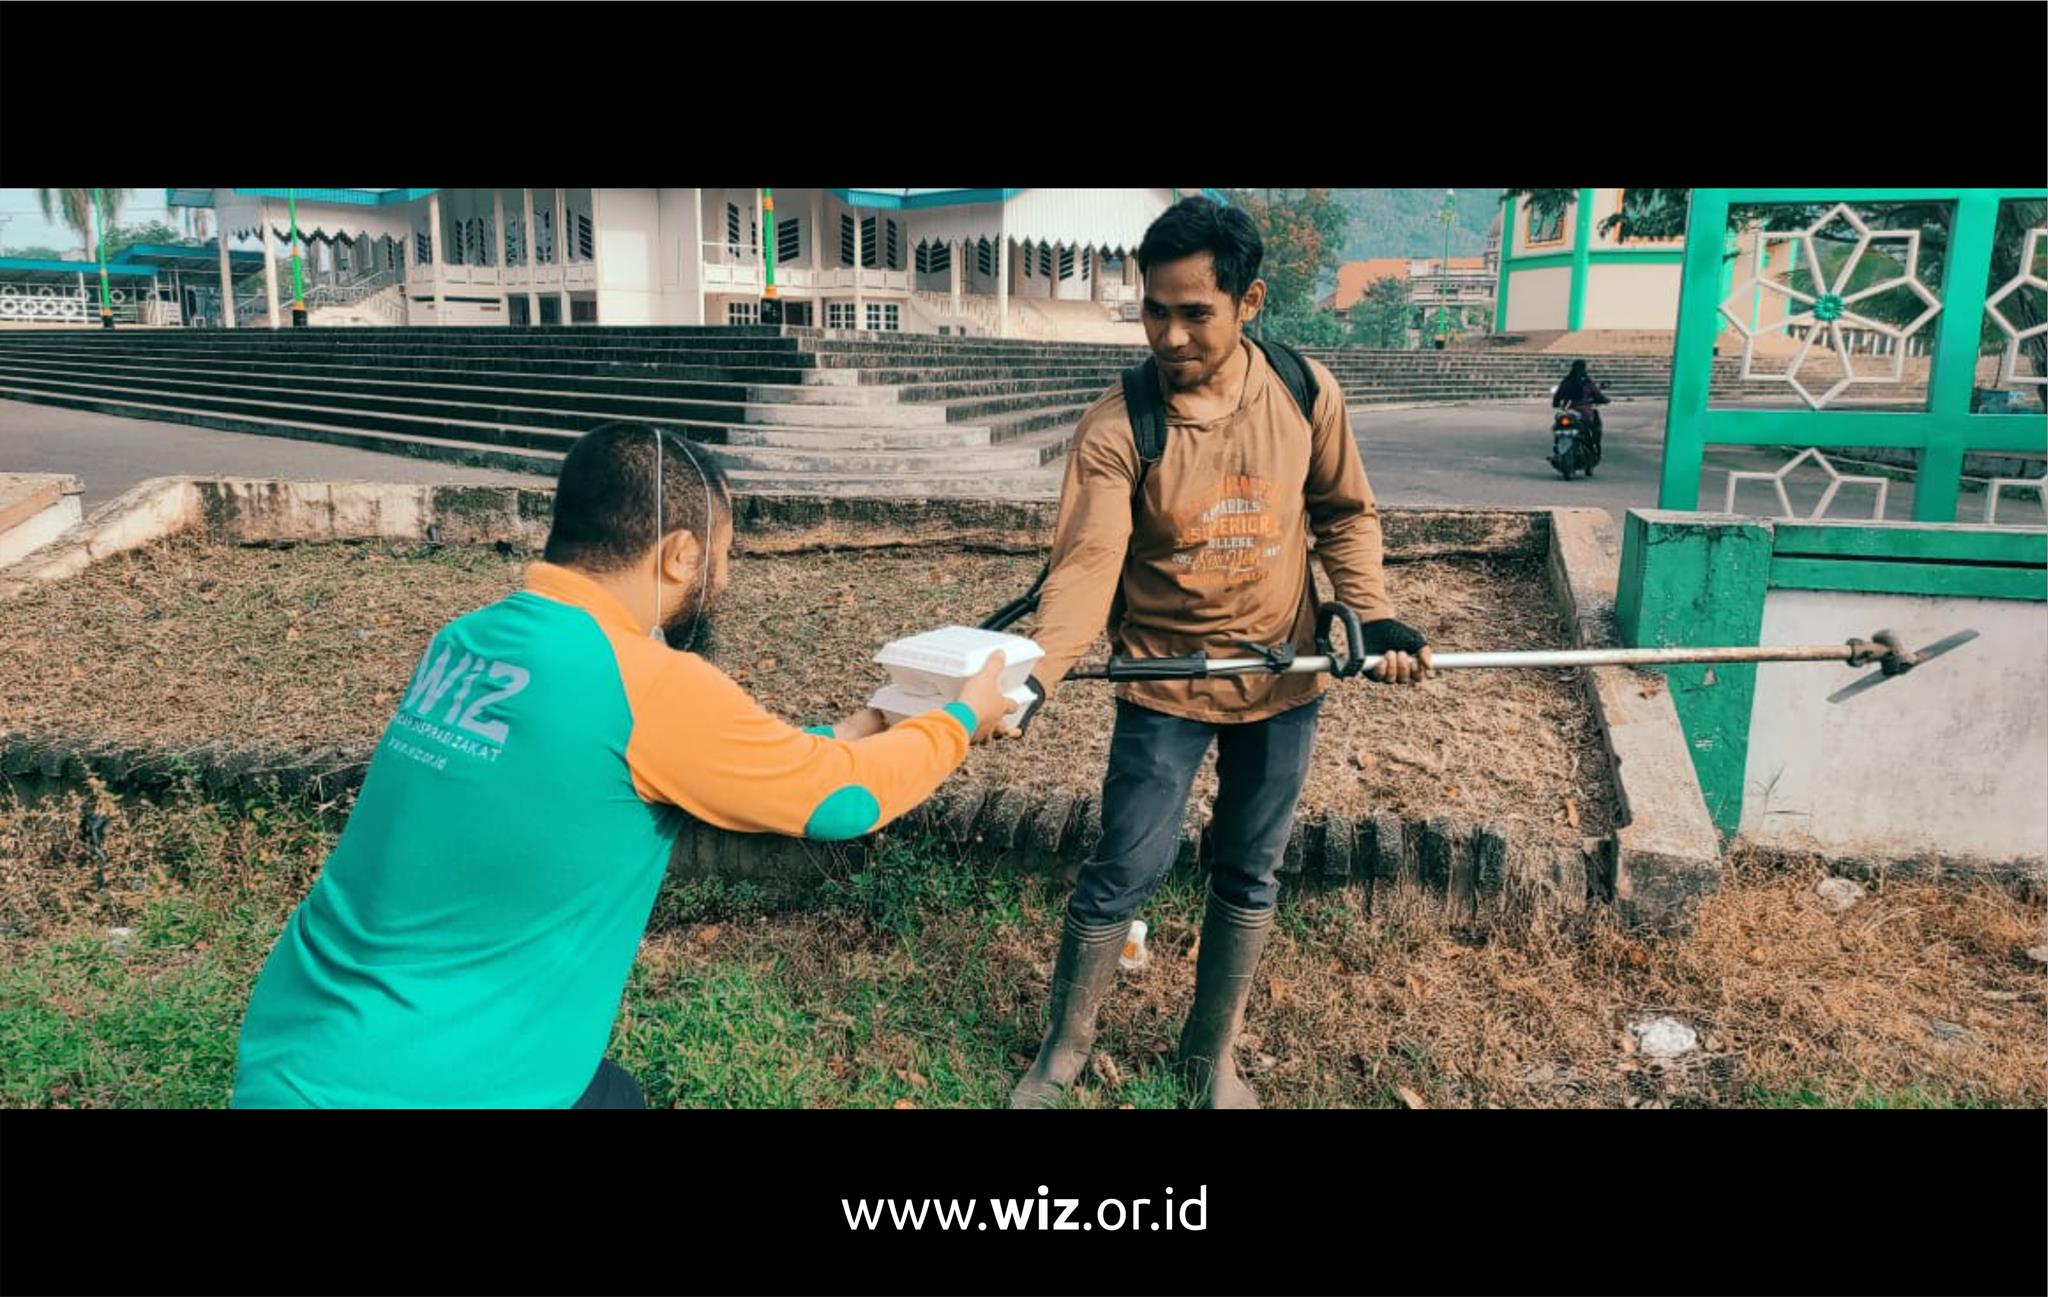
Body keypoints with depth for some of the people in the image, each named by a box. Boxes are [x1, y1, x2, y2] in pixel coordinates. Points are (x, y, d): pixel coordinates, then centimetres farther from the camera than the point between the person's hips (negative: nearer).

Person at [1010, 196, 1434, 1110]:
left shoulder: (1305, 392, -8)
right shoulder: (1117, 426, -17)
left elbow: (1343, 511, 5)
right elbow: (1086, 563, -25)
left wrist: (1372, 614, -9)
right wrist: (1036, 675, -41)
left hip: (1284, 680, 3)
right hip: (1165, 687, -3)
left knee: (1250, 877, 15)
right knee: (1122, 875, 2)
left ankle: (1211, 1055, 36)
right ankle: (1062, 1052, 27)